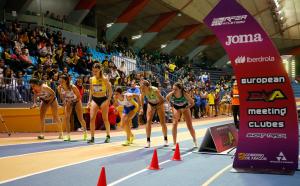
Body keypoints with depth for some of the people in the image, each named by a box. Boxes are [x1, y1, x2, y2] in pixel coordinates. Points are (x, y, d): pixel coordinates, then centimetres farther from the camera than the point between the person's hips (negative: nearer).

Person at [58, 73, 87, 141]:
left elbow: (79, 97, -20)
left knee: (80, 119, 1)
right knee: (66, 118, -14)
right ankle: (68, 136, -5)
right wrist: (64, 101, -12)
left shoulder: (73, 87, -33)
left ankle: (85, 132, 28)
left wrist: (70, 101, -25)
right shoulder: (59, 88, -22)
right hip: (68, 103, 3)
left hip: (76, 101, -3)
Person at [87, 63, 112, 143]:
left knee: (105, 119, 1)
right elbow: (91, 91, 14)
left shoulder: (104, 79, -9)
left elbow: (110, 90, -6)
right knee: (92, 118, -7)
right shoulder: (91, 79, 4)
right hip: (94, 99, 4)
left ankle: (108, 136, 17)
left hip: (103, 99, -4)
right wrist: (89, 100, 6)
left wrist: (108, 100, -15)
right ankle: (92, 138, -1)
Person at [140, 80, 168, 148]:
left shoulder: (155, 90, -37)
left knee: (162, 122, 1)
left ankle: (165, 140, 20)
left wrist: (157, 106, -37)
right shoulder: (143, 91, -24)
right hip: (151, 104, 3)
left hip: (159, 104, -3)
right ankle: (148, 141, -6)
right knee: (148, 121, -12)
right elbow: (142, 98, -3)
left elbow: (162, 100, -29)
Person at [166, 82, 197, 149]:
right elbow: (167, 98, -7)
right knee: (174, 124, -16)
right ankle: (174, 144, -9)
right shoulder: (171, 94, -33)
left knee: (190, 126, 3)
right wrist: (171, 104, -14)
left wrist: (185, 108, -26)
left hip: (185, 108, -1)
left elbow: (192, 103, -22)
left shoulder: (185, 94, -37)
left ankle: (195, 141, 29)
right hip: (176, 108, 1)